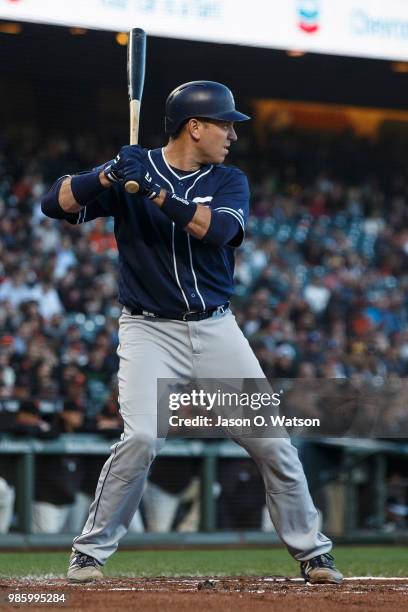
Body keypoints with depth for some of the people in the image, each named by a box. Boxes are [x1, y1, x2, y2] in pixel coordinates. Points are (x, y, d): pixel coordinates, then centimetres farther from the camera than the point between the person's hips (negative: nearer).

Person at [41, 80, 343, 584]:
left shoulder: (229, 181, 5)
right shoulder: (132, 169, -1)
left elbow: (217, 228, -17)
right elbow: (55, 204, -8)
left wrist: (154, 192, -27)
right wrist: (108, 177, -25)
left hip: (217, 330, 3)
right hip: (150, 331, -3)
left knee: (271, 439, 2)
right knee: (143, 437, -22)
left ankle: (312, 552, 16)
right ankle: (90, 551, -7)